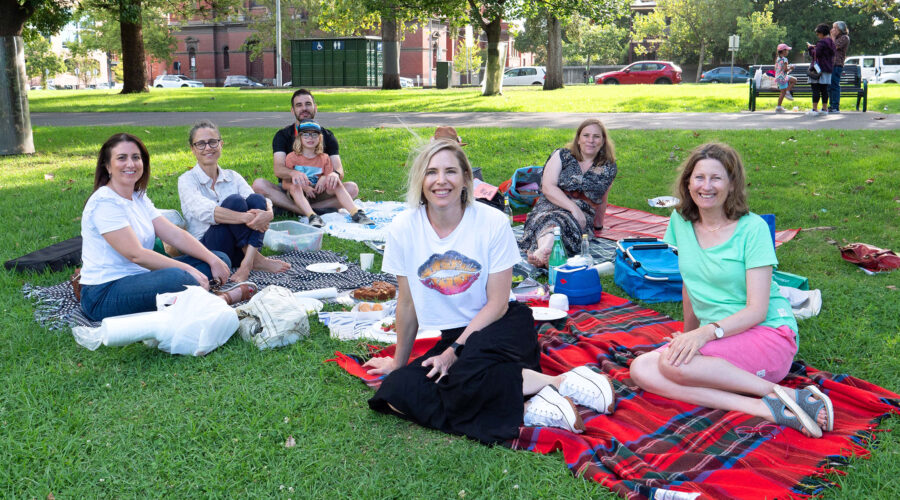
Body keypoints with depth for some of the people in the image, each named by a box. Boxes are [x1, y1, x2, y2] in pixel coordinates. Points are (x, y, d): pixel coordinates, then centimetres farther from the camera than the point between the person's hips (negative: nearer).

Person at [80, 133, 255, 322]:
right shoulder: (104, 203, -15)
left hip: (139, 277, 9)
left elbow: (175, 234, 6)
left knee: (221, 259, 3)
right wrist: (187, 268, -24)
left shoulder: (139, 198, 13)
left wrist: (214, 260, -6)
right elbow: (136, 254, -23)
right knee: (176, 277, -39)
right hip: (104, 294, -9)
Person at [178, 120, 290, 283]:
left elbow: (258, 203, -4)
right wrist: (247, 217, -33)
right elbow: (204, 211, -21)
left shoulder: (232, 177, 13)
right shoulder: (187, 180, -1)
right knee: (234, 201, -26)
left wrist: (268, 213, -30)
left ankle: (247, 263, -33)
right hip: (205, 249, -4)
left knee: (256, 199, -20)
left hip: (238, 248, 4)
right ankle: (255, 258, -19)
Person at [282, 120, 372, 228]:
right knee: (294, 185, -33)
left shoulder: (324, 158, 9)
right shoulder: (291, 157, 0)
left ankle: (355, 213, -36)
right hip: (300, 195, -2)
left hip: (319, 194, 2)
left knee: (336, 182, -20)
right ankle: (312, 216, -52)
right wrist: (304, 187, -18)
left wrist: (324, 178, -16)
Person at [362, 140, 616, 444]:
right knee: (396, 393, -23)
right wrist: (398, 361, 14)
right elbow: (407, 303, 6)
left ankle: (561, 382, -19)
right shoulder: (403, 229, -6)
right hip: (453, 335, 5)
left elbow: (498, 304, -9)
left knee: (466, 371, -38)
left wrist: (455, 351, -16)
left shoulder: (493, 223, -12)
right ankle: (528, 412, -26)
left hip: (501, 327, -5)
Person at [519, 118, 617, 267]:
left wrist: (598, 227, 38)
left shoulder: (608, 169, 15)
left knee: (563, 222, -40)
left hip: (584, 214, 0)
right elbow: (548, 187, -4)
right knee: (547, 221, -40)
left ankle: (539, 253, -69)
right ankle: (545, 250, -72)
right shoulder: (562, 156, 10)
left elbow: (601, 202, 29)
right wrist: (573, 207, -15)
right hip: (550, 206, 0)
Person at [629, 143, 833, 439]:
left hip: (769, 334, -6)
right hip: (714, 337, 6)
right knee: (640, 369, -21)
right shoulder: (681, 221, 5)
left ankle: (785, 395, -18)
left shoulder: (752, 228, -10)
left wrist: (708, 332, -29)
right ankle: (767, 409, -28)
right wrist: (689, 335, 18)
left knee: (673, 363, -31)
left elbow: (757, 310, -14)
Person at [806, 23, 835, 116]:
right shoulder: (831, 42, 16)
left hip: (819, 69, -9)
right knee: (824, 89, 11)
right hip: (828, 69, 9)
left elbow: (815, 54, -15)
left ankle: (814, 109, -13)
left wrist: (810, 47, 1)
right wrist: (815, 47, 17)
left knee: (816, 89, -9)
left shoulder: (822, 42, -13)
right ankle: (825, 108, 13)